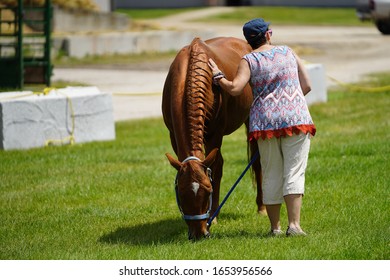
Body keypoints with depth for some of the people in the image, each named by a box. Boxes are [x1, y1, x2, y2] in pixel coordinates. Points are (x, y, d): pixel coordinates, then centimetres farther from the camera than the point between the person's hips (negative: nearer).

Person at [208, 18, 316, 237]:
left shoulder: (249, 61, 0)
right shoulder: (288, 53, 7)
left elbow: (235, 89, -13)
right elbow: (307, 86, 7)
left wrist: (218, 77, 3)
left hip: (266, 120, 0)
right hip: (296, 117, 0)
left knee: (272, 176, 10)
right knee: (294, 172, -3)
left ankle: (275, 227, 14)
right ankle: (294, 224, -16)